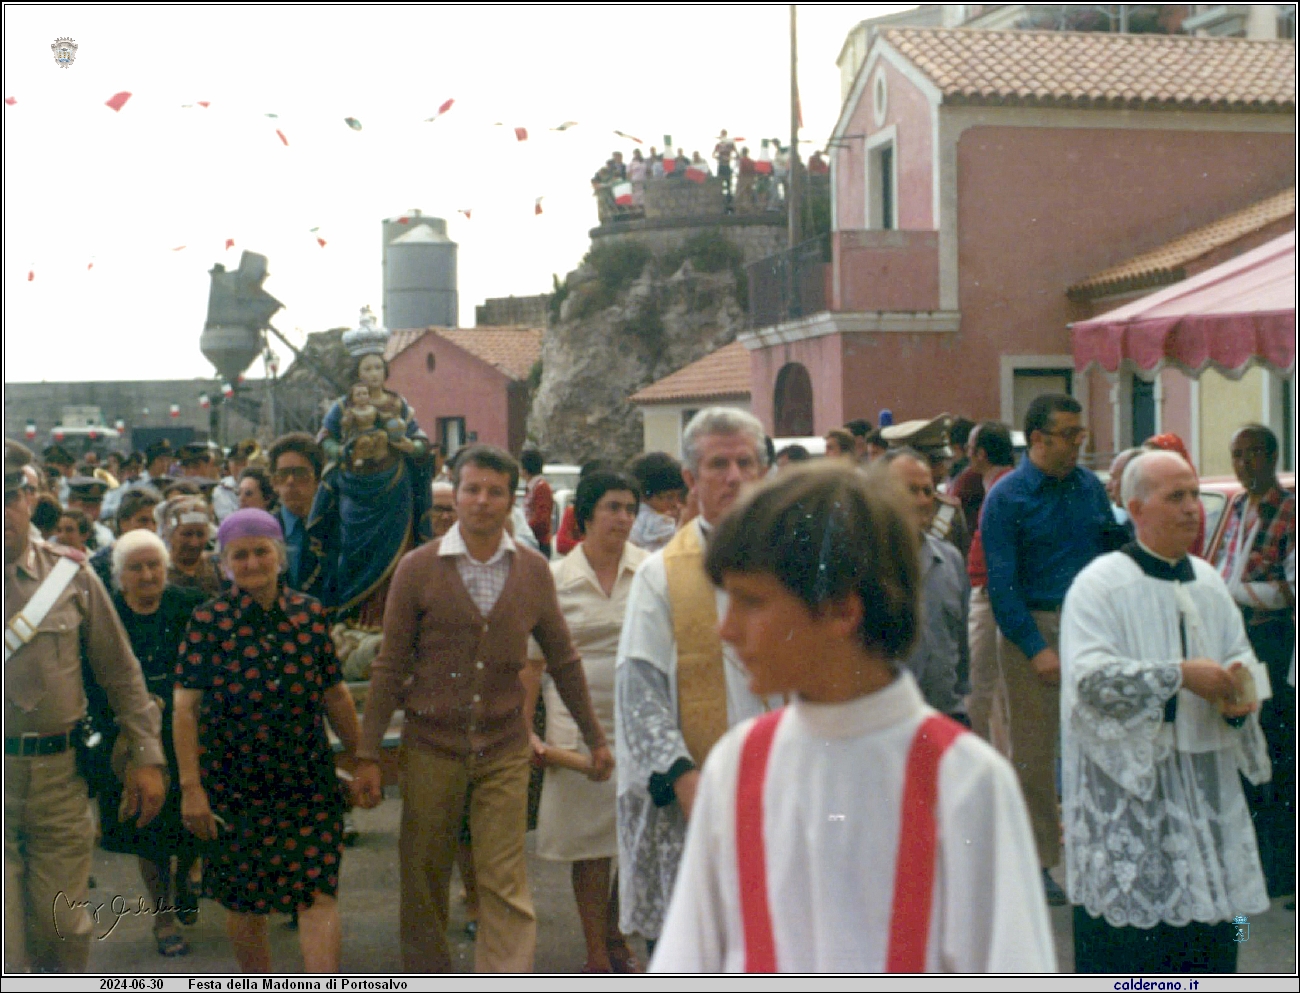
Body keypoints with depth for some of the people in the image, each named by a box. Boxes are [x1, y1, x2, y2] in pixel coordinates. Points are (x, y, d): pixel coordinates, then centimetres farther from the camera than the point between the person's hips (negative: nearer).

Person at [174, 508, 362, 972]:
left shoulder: (309, 613, 4)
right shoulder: (209, 620, -3)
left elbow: (335, 694, 12)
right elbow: (185, 708, -5)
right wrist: (191, 787, -10)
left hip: (309, 778, 1)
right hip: (236, 781, -1)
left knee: (319, 891, -8)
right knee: (245, 899, 8)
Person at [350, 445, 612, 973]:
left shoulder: (533, 572, 3)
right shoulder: (419, 568, -2)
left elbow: (563, 661, 13)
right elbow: (390, 666, -1)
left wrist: (595, 737, 16)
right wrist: (367, 754, -4)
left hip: (504, 750, 1)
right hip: (431, 746, 0)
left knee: (505, 884, -4)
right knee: (423, 880, 9)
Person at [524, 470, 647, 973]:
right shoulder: (555, 579, 1)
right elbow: (533, 660, 5)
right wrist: (524, 729, 0)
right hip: (580, 724, -1)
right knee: (590, 844, 4)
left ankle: (617, 937, 28)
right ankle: (596, 955, 17)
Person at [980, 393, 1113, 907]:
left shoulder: (1090, 486, 9)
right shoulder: (1006, 499, -6)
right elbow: (1001, 585, -9)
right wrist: (1036, 649, -15)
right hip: (1033, 627, -4)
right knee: (1033, 751, 2)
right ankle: (1035, 861, 12)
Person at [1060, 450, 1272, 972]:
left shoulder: (1208, 582, 12)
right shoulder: (1099, 585, -8)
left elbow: (1240, 659, 15)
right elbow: (1089, 674, -20)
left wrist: (1239, 695, -7)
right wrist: (1180, 674, -21)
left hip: (1205, 785, 6)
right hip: (1126, 790, -6)